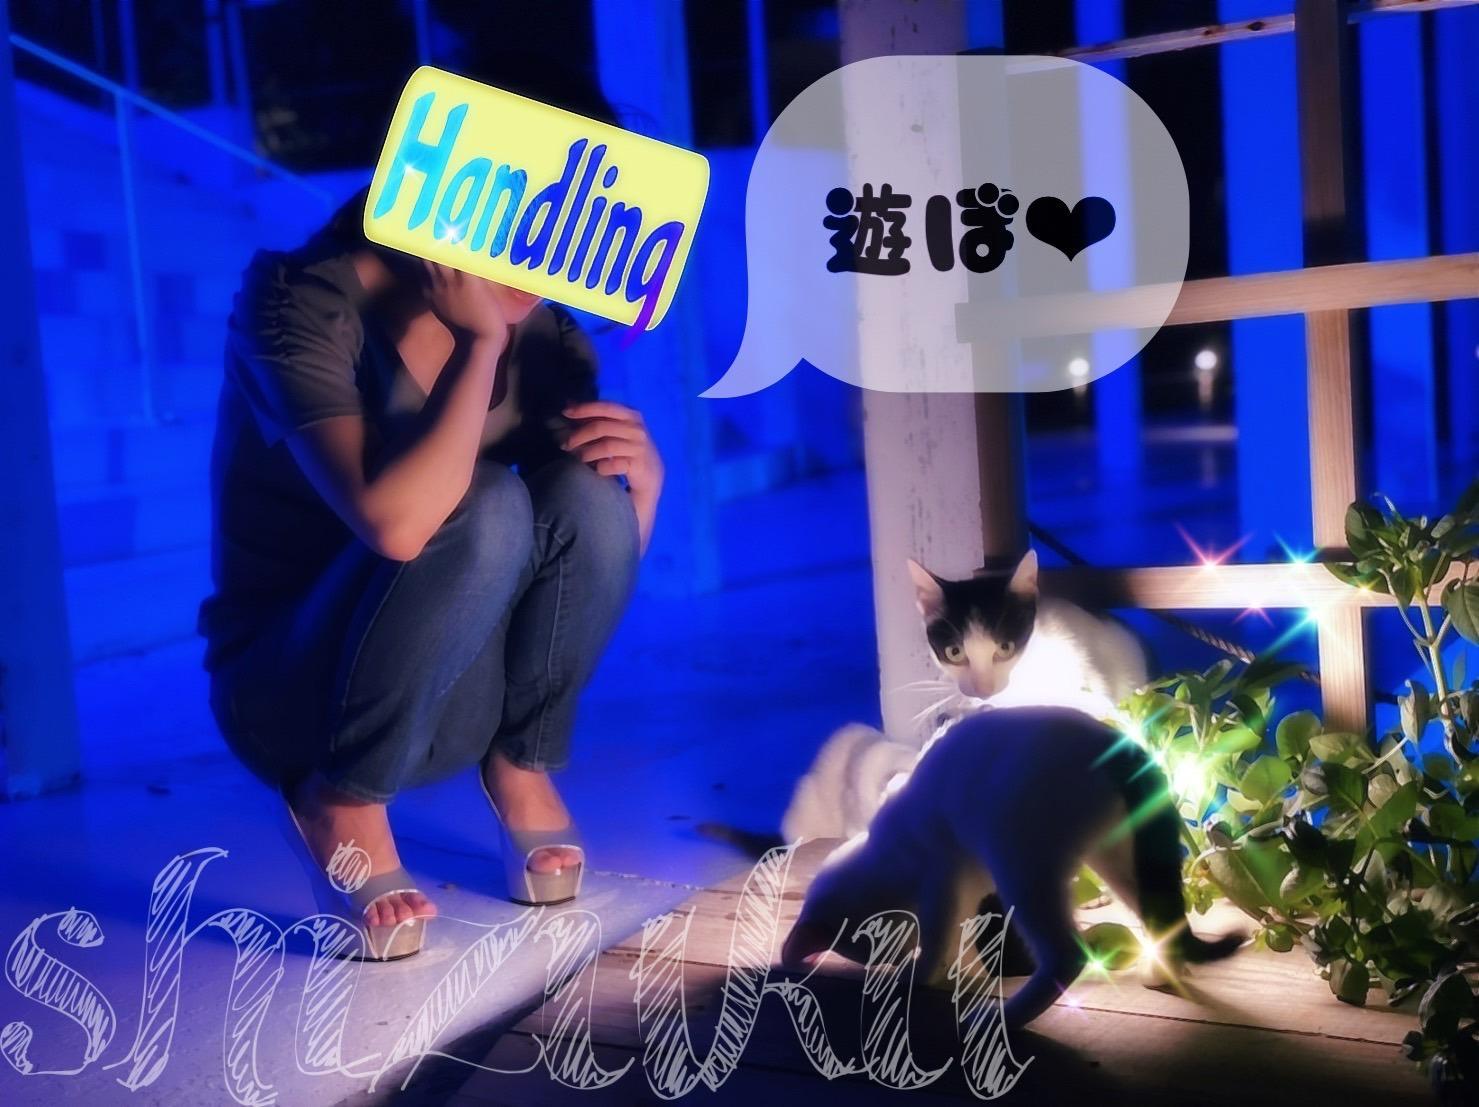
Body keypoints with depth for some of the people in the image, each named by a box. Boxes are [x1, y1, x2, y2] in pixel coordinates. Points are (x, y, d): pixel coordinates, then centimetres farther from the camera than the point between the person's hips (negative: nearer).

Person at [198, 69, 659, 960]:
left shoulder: (543, 334, -5)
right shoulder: (305, 303, -20)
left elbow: (597, 552, -1)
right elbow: (394, 521, -37)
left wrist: (643, 479, -21)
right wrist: (481, 342, -28)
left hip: (446, 698, 4)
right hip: (291, 693, -4)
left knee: (588, 498, -23)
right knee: (486, 510, -32)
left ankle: (522, 768, -1)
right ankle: (343, 805, -10)